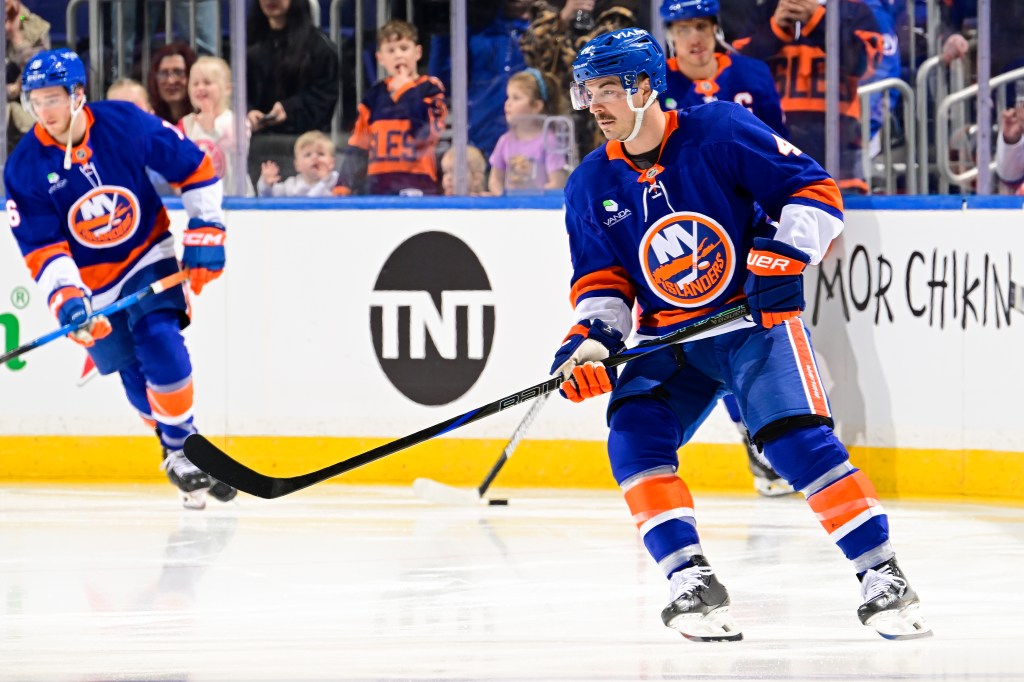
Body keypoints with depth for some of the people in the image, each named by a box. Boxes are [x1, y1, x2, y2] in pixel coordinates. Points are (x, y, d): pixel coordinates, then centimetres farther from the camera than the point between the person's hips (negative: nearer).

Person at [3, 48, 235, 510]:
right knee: (135, 375, 1)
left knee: (159, 343, -21)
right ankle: (178, 454, 21)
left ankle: (184, 447, -5)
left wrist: (205, 232, -7)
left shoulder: (126, 125, -19)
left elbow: (194, 167, -6)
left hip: (148, 255, -1)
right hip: (90, 279, 1)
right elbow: (41, 248, -16)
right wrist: (66, 299, -31)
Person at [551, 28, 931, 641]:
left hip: (757, 320, -5)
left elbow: (815, 190, -10)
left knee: (798, 439, -21)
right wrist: (591, 341, -12)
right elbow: (601, 281, 6)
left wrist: (783, 258, -21)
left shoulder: (720, 132, -13)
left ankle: (882, 574, -15)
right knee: (634, 431, -20)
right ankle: (692, 581, -18)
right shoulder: (591, 185, 2)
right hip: (669, 339, 5)